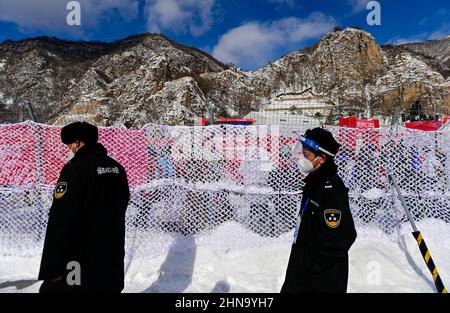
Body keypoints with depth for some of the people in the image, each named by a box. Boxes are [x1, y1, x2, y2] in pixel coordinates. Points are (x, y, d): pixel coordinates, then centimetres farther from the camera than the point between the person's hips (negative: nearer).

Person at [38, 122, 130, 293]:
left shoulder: (75, 168, -17)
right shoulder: (117, 167, 5)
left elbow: (61, 220, -21)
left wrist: (52, 268, -15)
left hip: (83, 260, -7)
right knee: (110, 286, 19)